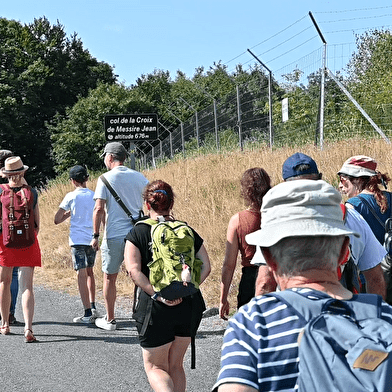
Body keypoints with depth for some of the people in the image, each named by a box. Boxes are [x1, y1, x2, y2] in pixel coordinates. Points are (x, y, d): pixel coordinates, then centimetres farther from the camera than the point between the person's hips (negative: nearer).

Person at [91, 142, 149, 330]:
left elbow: (99, 209, -12)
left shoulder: (106, 178, -5)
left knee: (109, 277, 10)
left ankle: (110, 320, 18)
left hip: (114, 236, -3)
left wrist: (95, 235, -8)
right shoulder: (140, 177, 7)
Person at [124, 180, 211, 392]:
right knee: (175, 365, 20)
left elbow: (134, 271, -15)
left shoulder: (137, 233, -2)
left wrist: (157, 295, -15)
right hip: (188, 306, 4)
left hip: (157, 309, -4)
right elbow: (205, 266, 0)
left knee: (155, 366, 10)